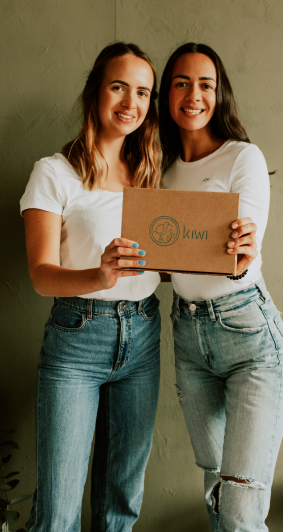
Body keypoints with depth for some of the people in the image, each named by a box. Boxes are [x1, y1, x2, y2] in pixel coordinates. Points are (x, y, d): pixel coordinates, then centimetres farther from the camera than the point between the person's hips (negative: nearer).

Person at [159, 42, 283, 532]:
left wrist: (238, 257, -37)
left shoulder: (243, 158, -8)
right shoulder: (164, 166, 9)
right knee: (214, 483, 19)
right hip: (187, 330, 6)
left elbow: (244, 263, -16)